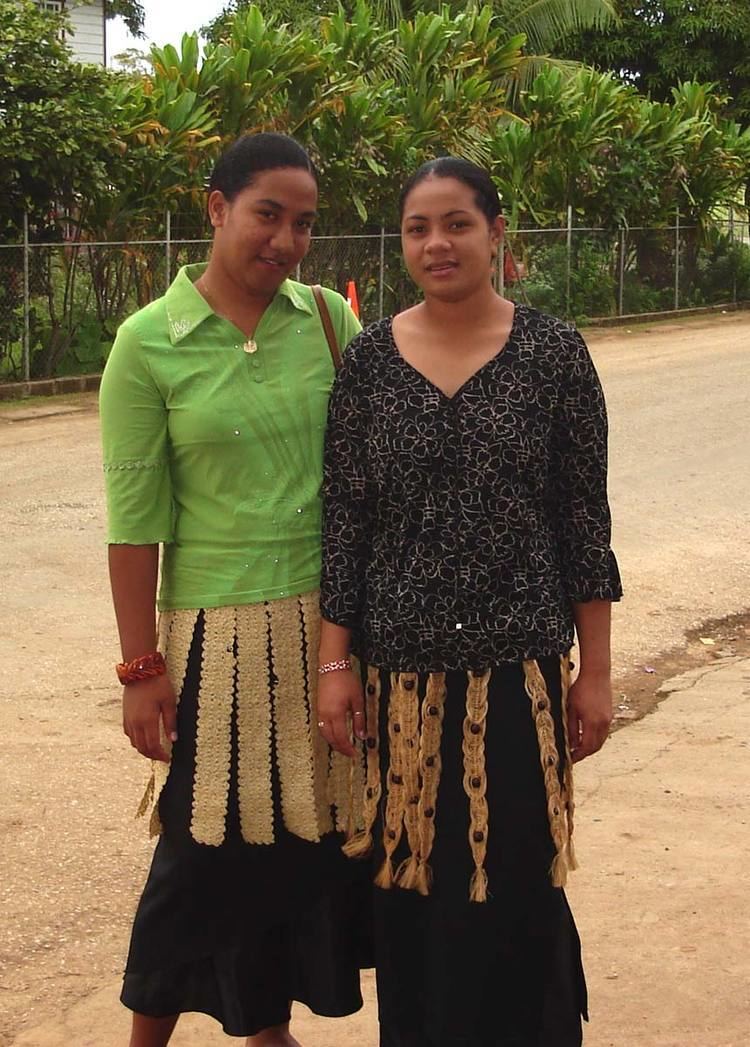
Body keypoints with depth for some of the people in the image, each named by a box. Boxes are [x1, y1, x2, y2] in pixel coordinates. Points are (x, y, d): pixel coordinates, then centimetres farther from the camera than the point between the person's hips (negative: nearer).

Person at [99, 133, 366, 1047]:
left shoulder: (326, 317, 2)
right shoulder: (149, 343, -8)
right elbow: (134, 519, -8)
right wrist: (140, 668, -8)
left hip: (326, 620, 4)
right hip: (219, 629, -3)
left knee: (310, 833, 11)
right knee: (210, 846, 5)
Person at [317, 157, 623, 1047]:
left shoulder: (552, 352, -2)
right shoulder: (369, 359, 2)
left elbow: (585, 517, -1)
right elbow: (343, 520, 4)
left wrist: (596, 670, -1)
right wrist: (336, 663, 1)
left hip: (519, 665, -1)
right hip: (402, 669, 2)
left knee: (512, 887, 4)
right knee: (410, 884, 9)